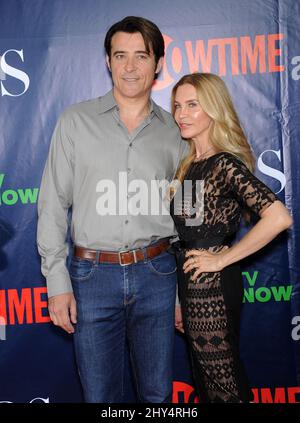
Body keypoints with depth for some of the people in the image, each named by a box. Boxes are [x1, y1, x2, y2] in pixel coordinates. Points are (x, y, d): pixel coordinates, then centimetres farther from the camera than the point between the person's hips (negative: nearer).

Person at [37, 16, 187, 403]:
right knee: (100, 395, 11)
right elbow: (53, 204, 0)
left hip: (155, 273, 2)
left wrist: (183, 292, 10)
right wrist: (57, 281, -6)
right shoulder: (76, 121, 0)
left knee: (157, 392, 14)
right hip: (93, 275, -1)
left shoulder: (172, 132, 6)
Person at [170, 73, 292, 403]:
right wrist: (178, 301, 10)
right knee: (206, 380, 22)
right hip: (190, 281, 8)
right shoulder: (188, 165, 8)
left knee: (224, 383, 8)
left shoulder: (226, 164, -16)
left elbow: (279, 218, -28)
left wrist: (223, 258, -19)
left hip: (213, 286, -8)